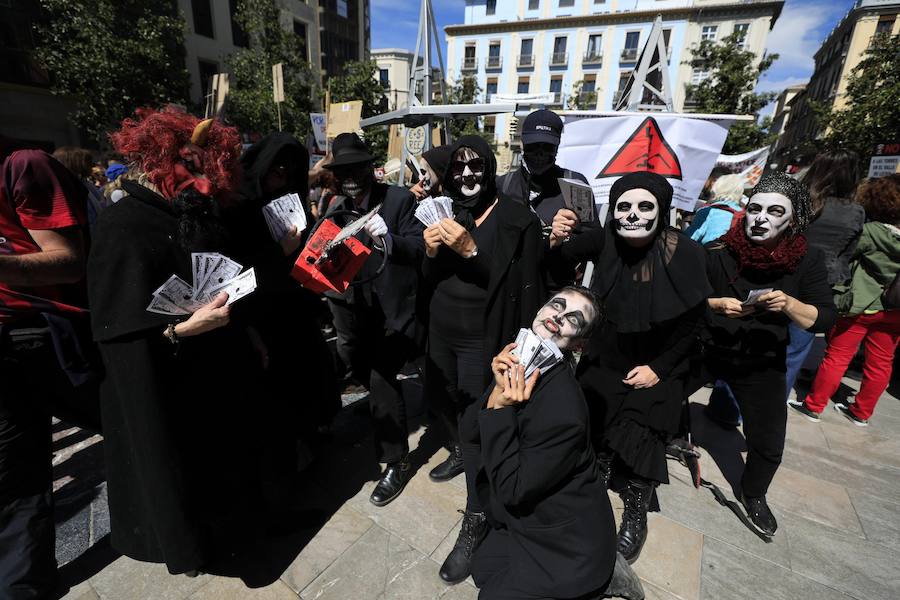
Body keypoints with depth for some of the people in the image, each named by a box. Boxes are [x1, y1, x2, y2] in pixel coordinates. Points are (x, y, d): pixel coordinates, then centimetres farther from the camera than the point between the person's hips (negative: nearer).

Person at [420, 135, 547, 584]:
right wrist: (431, 252, -15)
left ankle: (474, 524, 13)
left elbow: (520, 285, -14)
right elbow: (428, 281, 7)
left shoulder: (516, 220, -7)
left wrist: (471, 250, -25)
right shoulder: (444, 212, 8)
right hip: (440, 330, 6)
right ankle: (460, 452, 50)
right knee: (438, 396, 19)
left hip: (481, 337, -6)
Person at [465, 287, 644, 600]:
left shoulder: (564, 409, -35)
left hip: (568, 544, -7)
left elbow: (512, 489, -25)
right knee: (482, 569, 24)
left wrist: (501, 410, -32)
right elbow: (469, 432, -10)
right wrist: (498, 390, -27)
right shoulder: (515, 362, -12)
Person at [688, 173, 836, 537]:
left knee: (769, 445, 7)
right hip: (702, 349, -1)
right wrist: (716, 305, -27)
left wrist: (789, 304, -28)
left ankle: (754, 496, 38)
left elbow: (825, 319, -9)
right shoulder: (718, 252, -15)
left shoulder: (807, 260, -10)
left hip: (761, 363, 1)